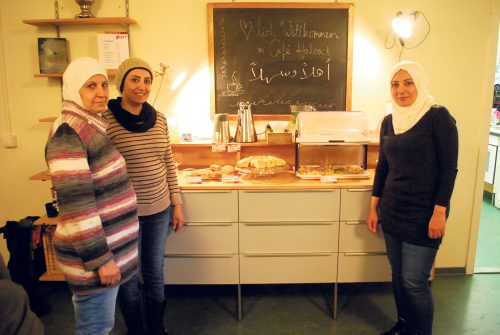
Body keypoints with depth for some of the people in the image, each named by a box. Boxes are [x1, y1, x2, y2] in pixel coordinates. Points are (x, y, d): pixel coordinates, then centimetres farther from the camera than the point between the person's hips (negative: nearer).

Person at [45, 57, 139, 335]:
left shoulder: (93, 126, 9)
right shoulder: (69, 132, -20)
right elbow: (76, 206, -26)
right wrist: (100, 258, -23)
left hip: (108, 244, 9)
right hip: (93, 250, -9)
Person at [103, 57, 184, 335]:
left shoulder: (159, 119, 2)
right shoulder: (104, 120, -13)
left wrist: (177, 204, 9)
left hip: (159, 210, 4)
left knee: (155, 273, 17)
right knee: (129, 277, 14)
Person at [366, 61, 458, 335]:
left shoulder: (438, 117, -9)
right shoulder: (389, 121, 8)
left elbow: (448, 168, -10)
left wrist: (439, 212, -15)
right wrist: (374, 207, 11)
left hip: (423, 214, -5)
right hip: (392, 210, 6)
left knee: (414, 281, -1)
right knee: (398, 275, 15)